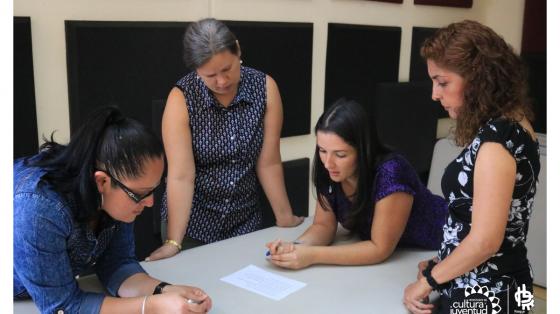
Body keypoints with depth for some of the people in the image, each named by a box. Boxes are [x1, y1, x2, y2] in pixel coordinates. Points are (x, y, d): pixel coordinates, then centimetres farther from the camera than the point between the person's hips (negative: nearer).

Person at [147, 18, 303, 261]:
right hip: (193, 222, -2)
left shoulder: (265, 88, -11)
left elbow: (268, 163, -6)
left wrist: (285, 216, -3)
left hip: (245, 220, 2)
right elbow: (181, 175, -20)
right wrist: (174, 242, -23)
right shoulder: (181, 98, -17)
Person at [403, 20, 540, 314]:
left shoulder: (497, 137, -22)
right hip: (497, 282, 9)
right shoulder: (509, 127, 6)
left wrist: (427, 280, -12)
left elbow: (485, 241, -25)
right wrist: (441, 265, 7)